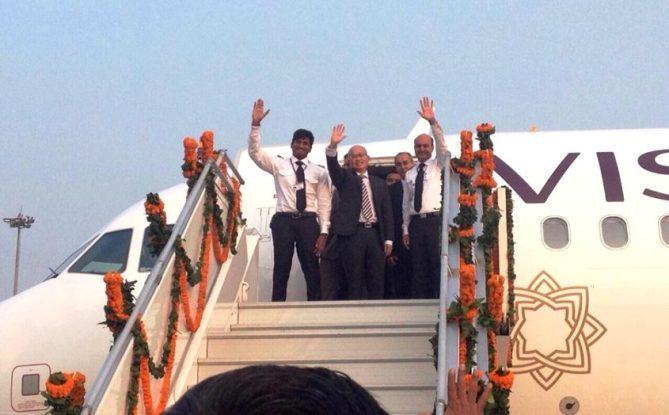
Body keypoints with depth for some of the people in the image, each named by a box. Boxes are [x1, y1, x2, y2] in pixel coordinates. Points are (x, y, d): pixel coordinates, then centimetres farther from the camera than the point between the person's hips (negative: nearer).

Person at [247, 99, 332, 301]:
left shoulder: (319, 172, 8)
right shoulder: (278, 165, 8)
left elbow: (324, 203, 5)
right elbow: (255, 152, -3)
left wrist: (323, 232, -3)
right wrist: (255, 125, -15)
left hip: (308, 222, 1)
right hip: (284, 220, -1)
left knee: (312, 270, 3)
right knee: (281, 270, 0)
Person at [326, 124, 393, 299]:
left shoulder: (379, 183, 17)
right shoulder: (345, 177, 10)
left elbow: (387, 212, 14)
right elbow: (333, 166, -11)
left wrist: (388, 239, 5)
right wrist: (333, 145, -29)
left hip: (375, 234, 3)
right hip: (352, 234, -3)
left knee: (377, 280, 2)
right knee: (354, 281, -2)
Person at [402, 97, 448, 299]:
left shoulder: (437, 166, 6)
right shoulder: (409, 174, 17)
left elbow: (442, 145, -12)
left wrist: (432, 121, -25)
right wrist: (405, 229, 11)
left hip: (435, 220, -4)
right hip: (416, 222, 4)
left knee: (438, 265, -8)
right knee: (418, 268, 4)